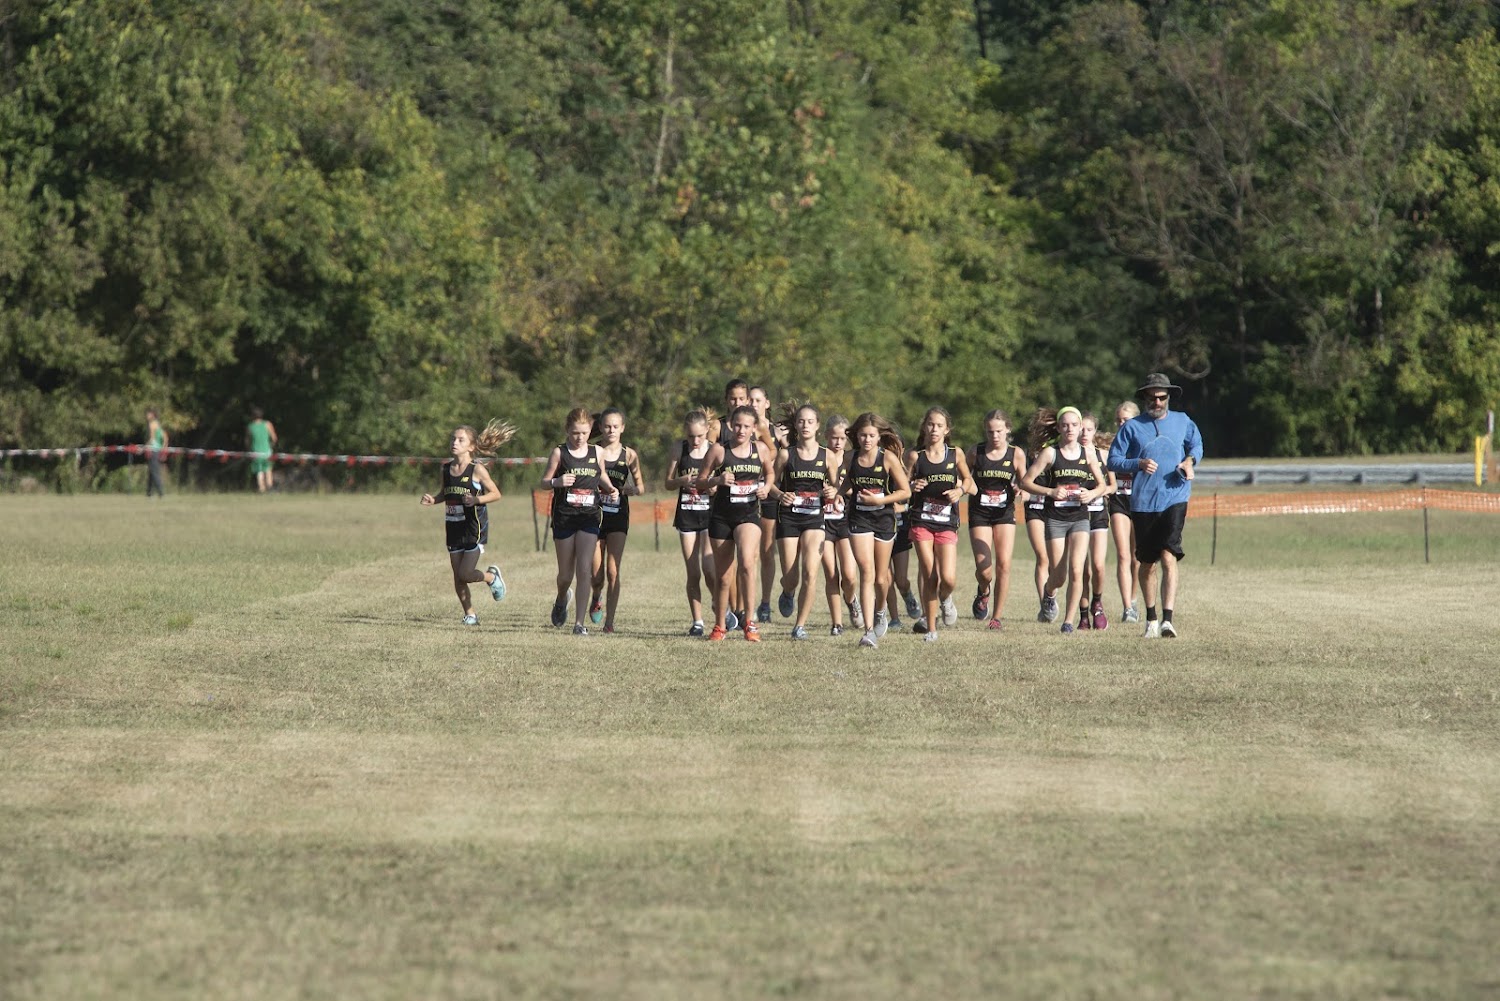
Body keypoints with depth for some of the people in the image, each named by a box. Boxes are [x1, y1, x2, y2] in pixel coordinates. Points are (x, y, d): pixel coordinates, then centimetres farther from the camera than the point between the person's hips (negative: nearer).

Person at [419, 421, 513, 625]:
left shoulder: (476, 470, -11)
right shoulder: (446, 468, 5)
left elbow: (496, 494, -7)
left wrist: (477, 500, -24)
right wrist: (433, 499, -1)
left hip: (474, 526, -5)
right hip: (453, 527, 5)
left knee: (466, 574, -9)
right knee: (457, 577, 5)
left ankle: (491, 576, 22)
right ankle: (469, 614, 19)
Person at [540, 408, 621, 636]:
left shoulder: (596, 452, 4)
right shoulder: (559, 453, -3)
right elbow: (544, 482, -2)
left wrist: (610, 489, 0)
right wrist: (557, 482, -23)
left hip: (589, 516, 1)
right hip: (564, 516, -1)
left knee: (584, 570, -11)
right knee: (566, 574, 8)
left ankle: (579, 623, -8)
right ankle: (561, 600, 43)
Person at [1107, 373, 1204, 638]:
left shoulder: (1182, 422, 8)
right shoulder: (1132, 427, 4)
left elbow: (1196, 444, 26)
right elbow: (1113, 460, 3)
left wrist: (1190, 460, 3)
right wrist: (1139, 464, -14)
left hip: (1174, 499, -1)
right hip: (1143, 503, 1)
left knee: (1169, 557, -17)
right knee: (1148, 564, 10)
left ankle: (1168, 620, -22)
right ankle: (1151, 620, 24)